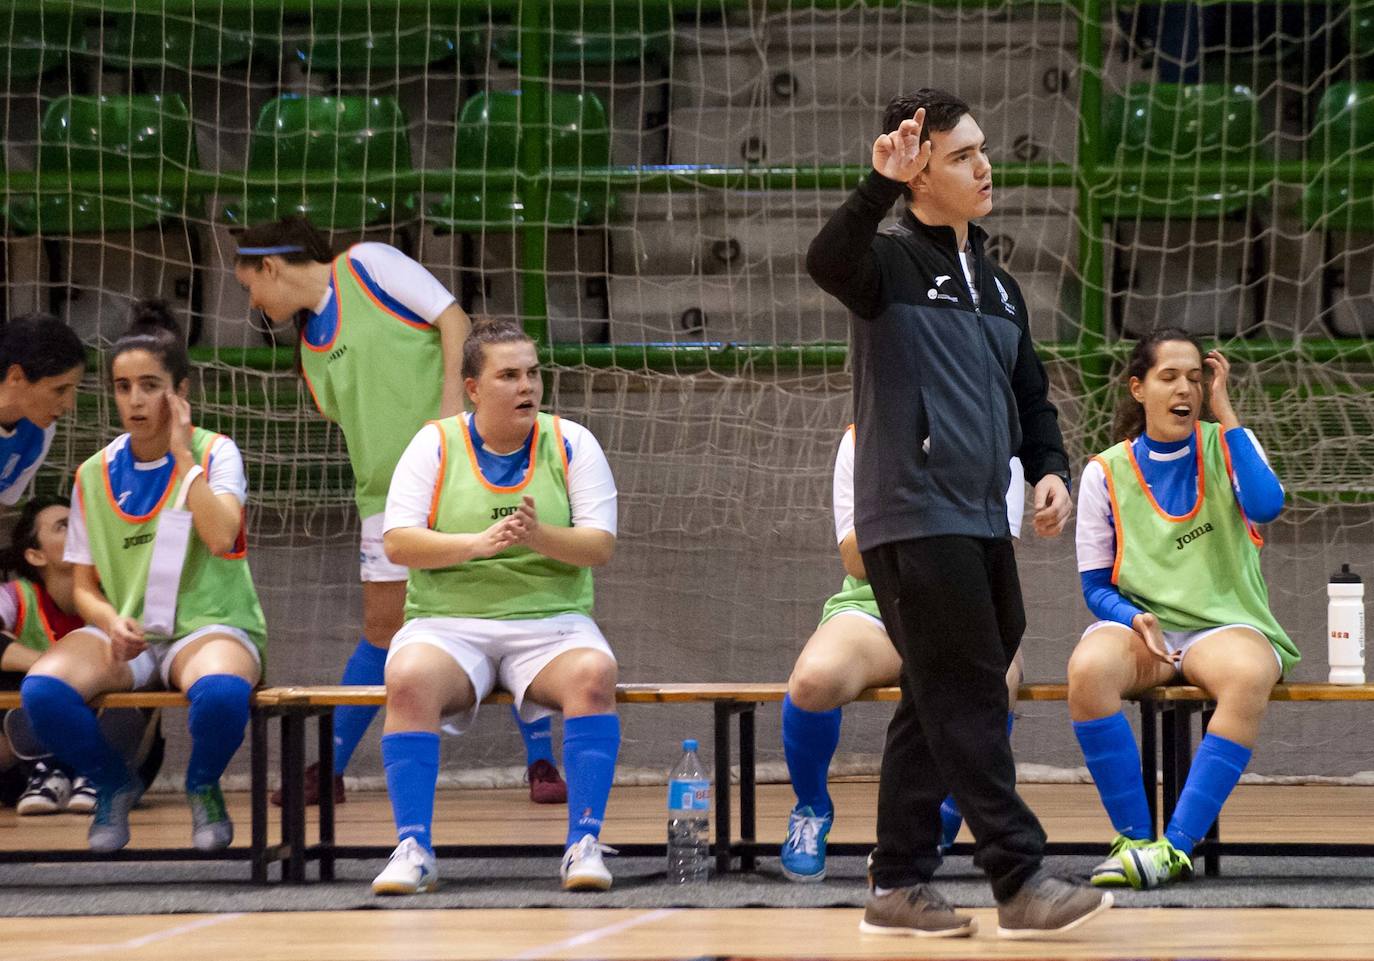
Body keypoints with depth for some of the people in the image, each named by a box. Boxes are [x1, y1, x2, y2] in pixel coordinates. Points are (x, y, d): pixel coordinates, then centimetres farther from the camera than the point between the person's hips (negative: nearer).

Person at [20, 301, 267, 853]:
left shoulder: (214, 453, 1)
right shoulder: (95, 475, 11)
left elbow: (220, 537, -19)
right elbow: (84, 586, 11)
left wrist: (182, 453, -13)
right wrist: (111, 621, -11)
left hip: (208, 626, -3)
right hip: (124, 635, 3)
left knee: (220, 693, -41)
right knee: (42, 691, -30)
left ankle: (203, 785, -3)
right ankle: (114, 784, 1)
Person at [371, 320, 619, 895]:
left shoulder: (571, 443, 7)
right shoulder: (435, 444, 5)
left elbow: (600, 546, -1)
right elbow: (398, 543, -4)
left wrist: (539, 536, -21)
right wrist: (479, 542, -20)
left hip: (552, 620, 0)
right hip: (447, 622, 0)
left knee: (593, 674, -32)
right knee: (409, 679, -33)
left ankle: (585, 845, -30)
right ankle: (413, 849, -30)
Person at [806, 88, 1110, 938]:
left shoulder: (996, 285, 18)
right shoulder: (893, 261, -6)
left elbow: (1029, 395, 24)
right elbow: (828, 262, -29)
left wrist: (1050, 468, 6)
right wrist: (882, 184, -44)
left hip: (982, 524, 8)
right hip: (915, 520, -8)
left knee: (939, 710, 9)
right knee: (969, 705, -8)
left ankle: (900, 887, 14)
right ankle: (1022, 882, -7)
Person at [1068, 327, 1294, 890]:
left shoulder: (1226, 446, 8)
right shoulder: (1107, 473, 7)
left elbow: (1266, 505, -15)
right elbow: (1095, 586, 7)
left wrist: (1224, 413, -9)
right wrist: (1136, 620, -15)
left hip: (1224, 626, 0)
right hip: (1140, 624, 1)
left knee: (1250, 675, -38)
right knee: (1088, 668, -36)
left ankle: (1177, 845, -39)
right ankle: (1134, 837, -28)